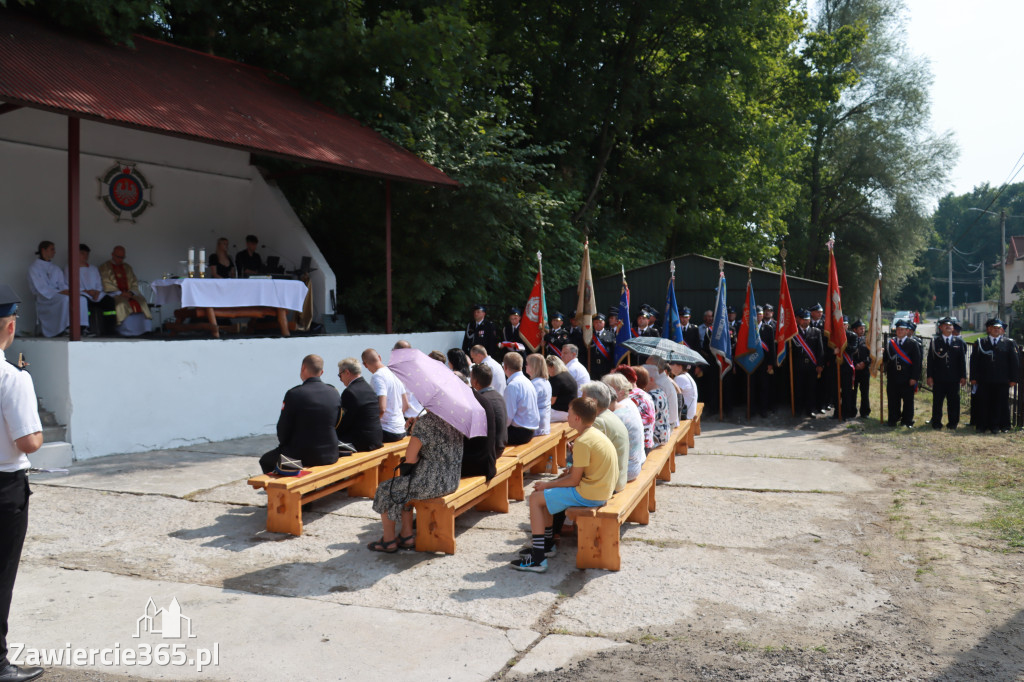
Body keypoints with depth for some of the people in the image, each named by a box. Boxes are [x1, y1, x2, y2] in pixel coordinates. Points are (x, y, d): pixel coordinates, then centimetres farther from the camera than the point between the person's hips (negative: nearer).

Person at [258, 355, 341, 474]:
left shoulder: (294, 394, -15)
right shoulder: (334, 393, -2)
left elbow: (283, 429, -8)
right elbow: (335, 424, 6)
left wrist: (283, 444, 12)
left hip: (300, 456, -5)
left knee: (265, 460, 22)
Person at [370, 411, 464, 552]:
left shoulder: (425, 422, -20)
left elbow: (410, 458, -19)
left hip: (433, 481, -8)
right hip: (452, 480, 8)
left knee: (386, 490, 14)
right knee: (403, 489, 28)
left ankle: (389, 541, 26)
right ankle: (408, 537, 27)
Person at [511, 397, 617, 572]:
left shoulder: (583, 442, -21)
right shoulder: (594, 433, 9)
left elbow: (574, 480, -18)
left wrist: (547, 485, -6)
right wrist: (551, 482, 7)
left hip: (589, 494, -10)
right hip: (600, 488, 10)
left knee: (535, 498, -6)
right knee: (546, 494, 20)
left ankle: (538, 559, -6)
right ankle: (548, 543, 29)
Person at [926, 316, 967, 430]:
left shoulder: (959, 342, 8)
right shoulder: (935, 341, 2)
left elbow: (962, 360, 8)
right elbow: (930, 359, 0)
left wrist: (963, 376, 3)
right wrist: (929, 376, -5)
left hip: (954, 378, 2)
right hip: (938, 379, -1)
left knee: (953, 401, 6)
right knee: (937, 401, 4)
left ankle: (952, 423, 17)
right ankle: (936, 423, 13)